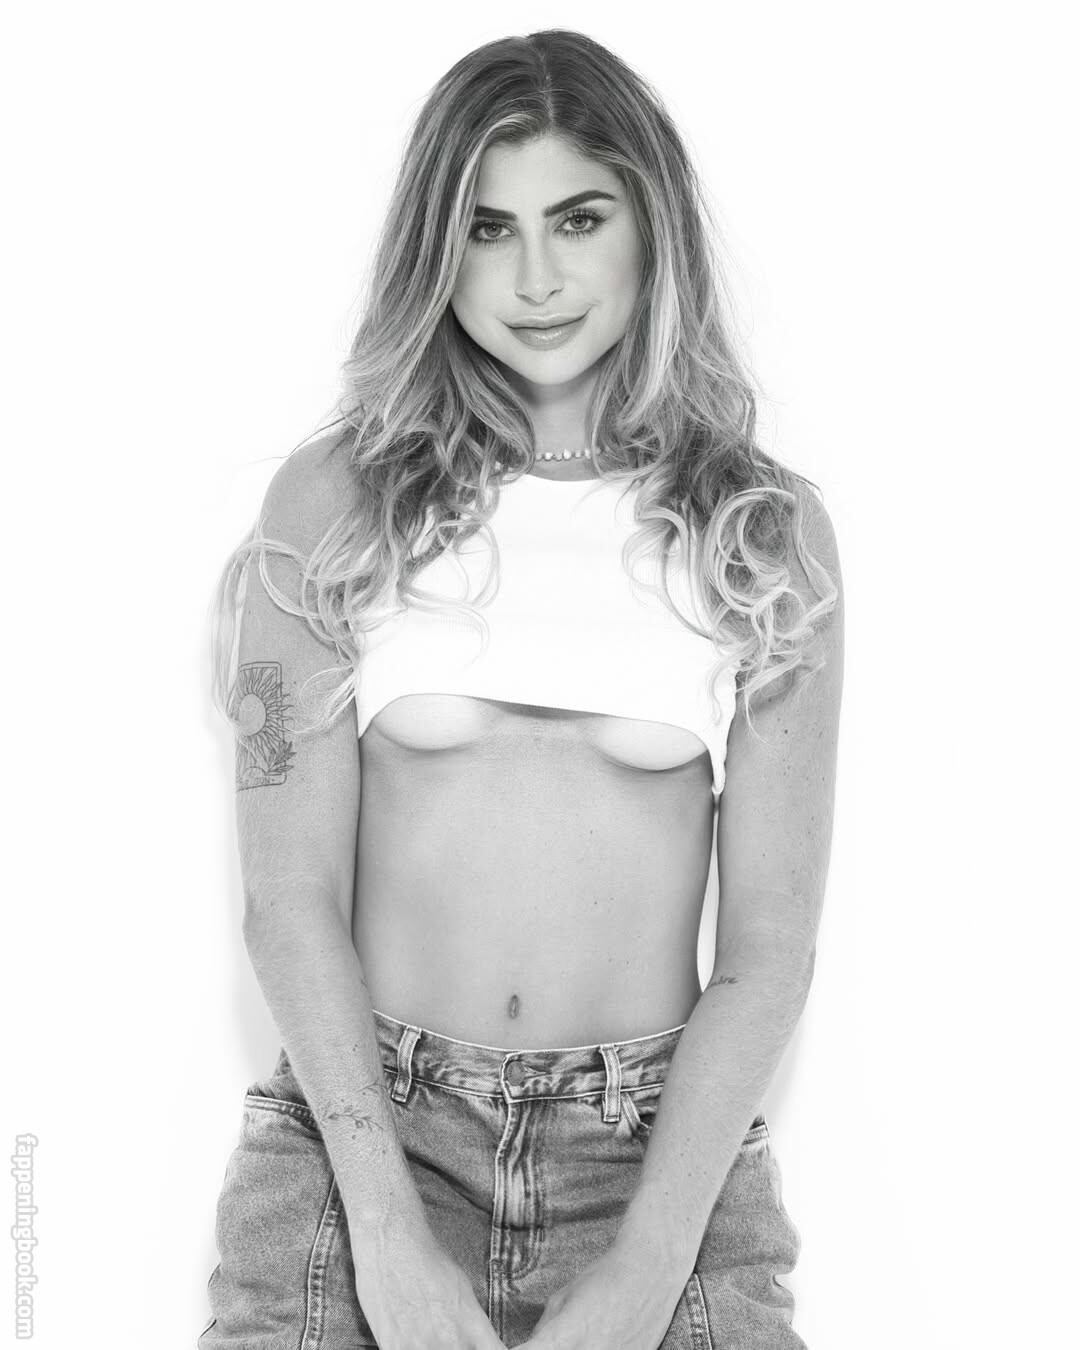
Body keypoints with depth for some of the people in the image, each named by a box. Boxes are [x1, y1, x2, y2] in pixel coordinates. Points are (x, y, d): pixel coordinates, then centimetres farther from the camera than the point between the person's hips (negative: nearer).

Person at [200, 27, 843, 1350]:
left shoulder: (767, 533, -1)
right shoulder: (333, 502, -1)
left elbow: (769, 946, -3)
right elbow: (291, 896, -5)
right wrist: (388, 1236, -13)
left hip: (665, 1155, 1)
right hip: (357, 1131, 0)